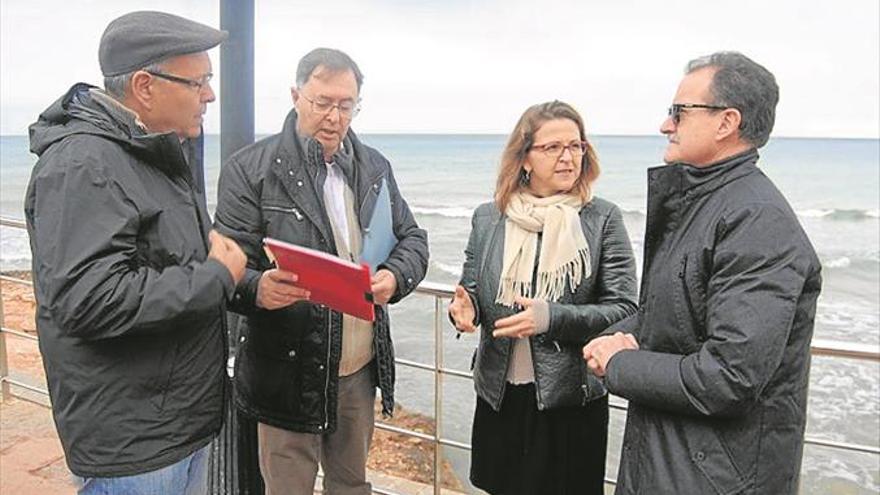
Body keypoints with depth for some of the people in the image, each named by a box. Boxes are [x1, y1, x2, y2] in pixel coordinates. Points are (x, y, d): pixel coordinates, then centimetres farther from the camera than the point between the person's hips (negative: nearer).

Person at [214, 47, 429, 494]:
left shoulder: (375, 167, 8)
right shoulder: (250, 169, -7)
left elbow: (412, 239, 11)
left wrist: (394, 277, -11)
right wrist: (257, 288, -32)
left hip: (361, 367, 5)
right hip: (288, 370, -4)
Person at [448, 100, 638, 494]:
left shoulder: (603, 219, -6)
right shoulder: (487, 218, 2)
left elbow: (625, 309, -10)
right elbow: (471, 293, 10)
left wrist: (552, 318, -23)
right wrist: (463, 308, -14)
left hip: (571, 399, -2)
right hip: (499, 395, 3)